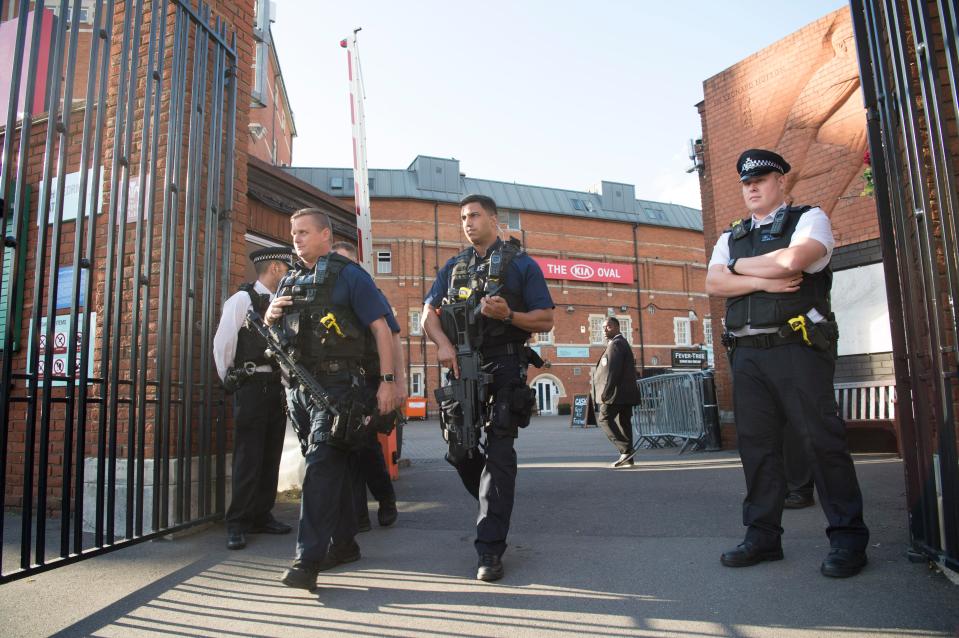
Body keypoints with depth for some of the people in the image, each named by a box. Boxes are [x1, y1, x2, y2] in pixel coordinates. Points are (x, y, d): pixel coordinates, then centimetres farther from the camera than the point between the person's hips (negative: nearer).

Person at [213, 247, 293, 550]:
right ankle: (237, 524, 5)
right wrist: (231, 381, 1)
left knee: (271, 456, 10)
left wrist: (285, 383, 9)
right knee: (248, 456, -5)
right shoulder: (241, 299, -4)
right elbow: (222, 345, -5)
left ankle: (262, 516, 20)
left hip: (276, 386, 7)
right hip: (251, 385, -7)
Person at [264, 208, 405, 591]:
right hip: (298, 386, 7)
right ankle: (343, 544, 25)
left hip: (336, 383, -7)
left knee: (321, 465, -14)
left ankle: (308, 559, -12)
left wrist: (387, 380, -16)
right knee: (332, 465, 14)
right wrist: (270, 316, 2)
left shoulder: (349, 276, -2)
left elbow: (380, 327, -8)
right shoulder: (289, 281, 18)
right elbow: (269, 332, 26)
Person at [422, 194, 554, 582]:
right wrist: (443, 344, -10)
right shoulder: (453, 267, 17)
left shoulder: (521, 265, 4)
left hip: (505, 365, -4)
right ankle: (495, 499, 35)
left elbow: (546, 320, 1)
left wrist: (508, 315, -17)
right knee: (458, 449, 6)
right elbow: (429, 313, 10)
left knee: (498, 454, -6)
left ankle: (490, 549, -1)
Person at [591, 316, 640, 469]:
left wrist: (606, 392, -18)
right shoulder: (623, 343, 22)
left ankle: (626, 450, -12)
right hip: (626, 393, 10)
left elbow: (613, 370, -18)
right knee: (624, 423, 8)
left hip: (617, 392, -10)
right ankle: (627, 458, 8)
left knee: (604, 419, -7)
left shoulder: (616, 343, -10)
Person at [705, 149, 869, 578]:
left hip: (797, 346, -5)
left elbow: (791, 260, -15)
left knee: (821, 440, -4)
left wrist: (740, 266, 0)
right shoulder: (731, 237, 20)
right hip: (746, 353, 5)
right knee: (756, 443, 6)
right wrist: (765, 280, -10)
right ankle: (763, 535, 15)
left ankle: (848, 537, 9)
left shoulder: (809, 219, 7)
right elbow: (713, 284, 3)